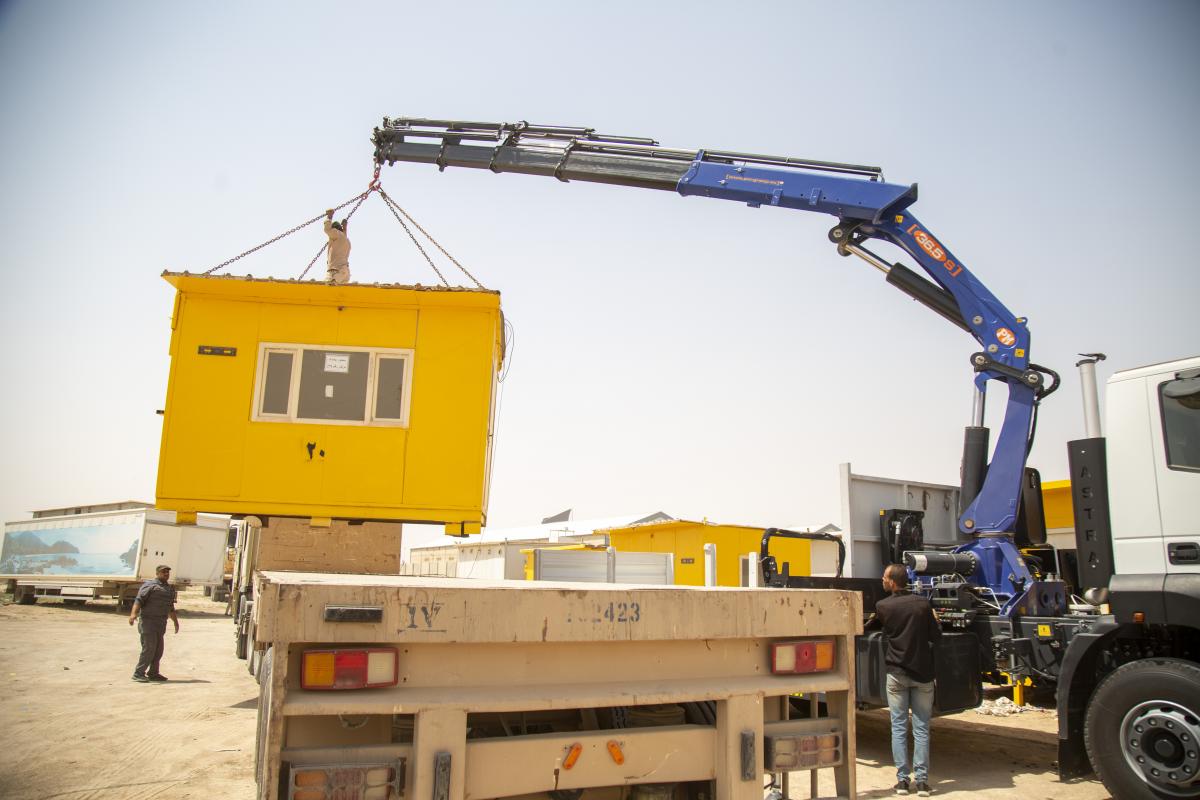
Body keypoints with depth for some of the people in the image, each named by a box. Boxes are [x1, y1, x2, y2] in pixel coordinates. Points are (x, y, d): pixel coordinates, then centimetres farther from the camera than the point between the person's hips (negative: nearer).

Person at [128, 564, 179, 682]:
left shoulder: (170, 588, 18)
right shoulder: (150, 585, -6)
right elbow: (139, 600, -19)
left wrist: (176, 622, 31)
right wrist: (133, 614, -34)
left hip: (161, 623, 8)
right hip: (148, 621, -8)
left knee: (158, 650, 10)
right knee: (149, 648, -10)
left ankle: (153, 673, 20)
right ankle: (138, 673, -1)